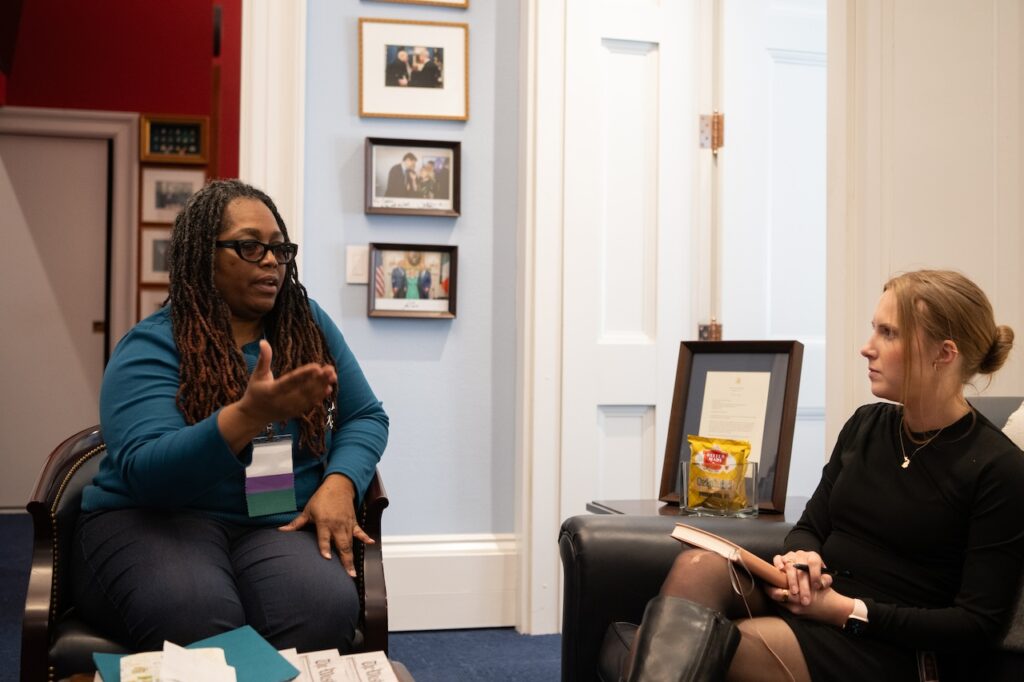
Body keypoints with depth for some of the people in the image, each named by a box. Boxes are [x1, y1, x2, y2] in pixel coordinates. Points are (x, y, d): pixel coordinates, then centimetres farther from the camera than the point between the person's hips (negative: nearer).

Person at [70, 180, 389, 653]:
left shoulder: (308, 325, 8)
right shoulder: (151, 346, -6)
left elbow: (366, 417, 11)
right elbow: (144, 470, -20)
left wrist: (338, 483, -11)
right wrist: (249, 415, -35)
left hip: (282, 522, 3)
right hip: (156, 520, -2)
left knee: (323, 610, -32)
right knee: (191, 615, -37)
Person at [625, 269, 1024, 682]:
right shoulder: (865, 425, 12)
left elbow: (978, 624, -9)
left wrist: (849, 610, -17)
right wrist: (802, 559, -7)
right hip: (810, 608, 6)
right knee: (698, 566, -28)